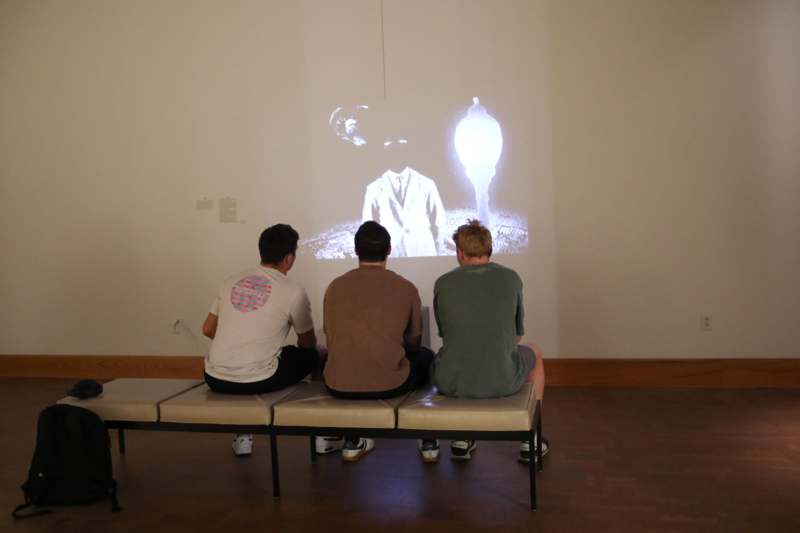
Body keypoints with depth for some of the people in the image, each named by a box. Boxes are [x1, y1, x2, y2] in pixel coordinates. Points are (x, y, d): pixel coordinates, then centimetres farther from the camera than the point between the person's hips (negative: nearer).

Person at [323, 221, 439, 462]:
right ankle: (429, 442, 32)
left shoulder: (335, 287, 3)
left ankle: (352, 442, 35)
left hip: (339, 385, 2)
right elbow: (414, 342, 10)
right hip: (390, 384, -1)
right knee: (426, 357, 29)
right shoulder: (406, 288, 0)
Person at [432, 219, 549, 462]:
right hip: (501, 381, -1)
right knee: (535, 353, 32)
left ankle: (462, 436, 32)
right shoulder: (511, 278, 3)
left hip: (451, 382, 1)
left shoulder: (443, 284, 2)